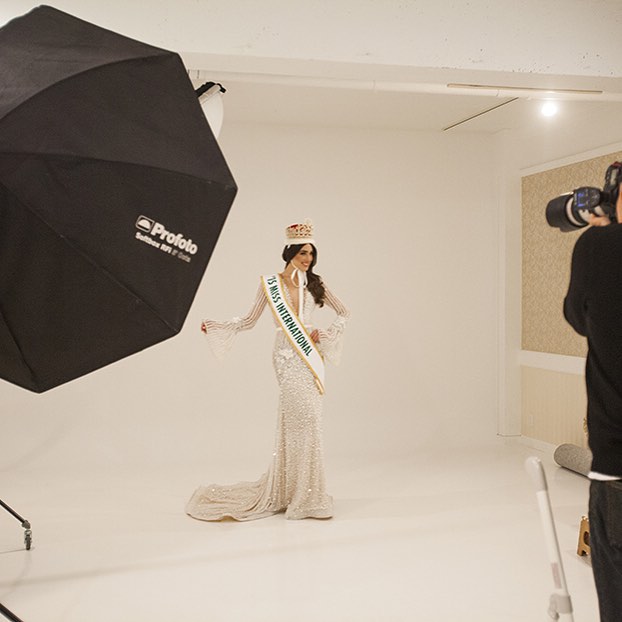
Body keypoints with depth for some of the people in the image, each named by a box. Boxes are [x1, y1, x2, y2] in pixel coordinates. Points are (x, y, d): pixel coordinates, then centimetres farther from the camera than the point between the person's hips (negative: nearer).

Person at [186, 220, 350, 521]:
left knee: (294, 422, 6)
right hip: (288, 355, -3)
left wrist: (326, 335, 3)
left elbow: (343, 312, 17)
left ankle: (285, 491, 17)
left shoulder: (314, 283, 10)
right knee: (304, 417, -13)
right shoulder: (270, 283, 2)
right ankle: (304, 496, -5)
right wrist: (215, 326, -4)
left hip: (310, 354, 4)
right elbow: (249, 320, 5)